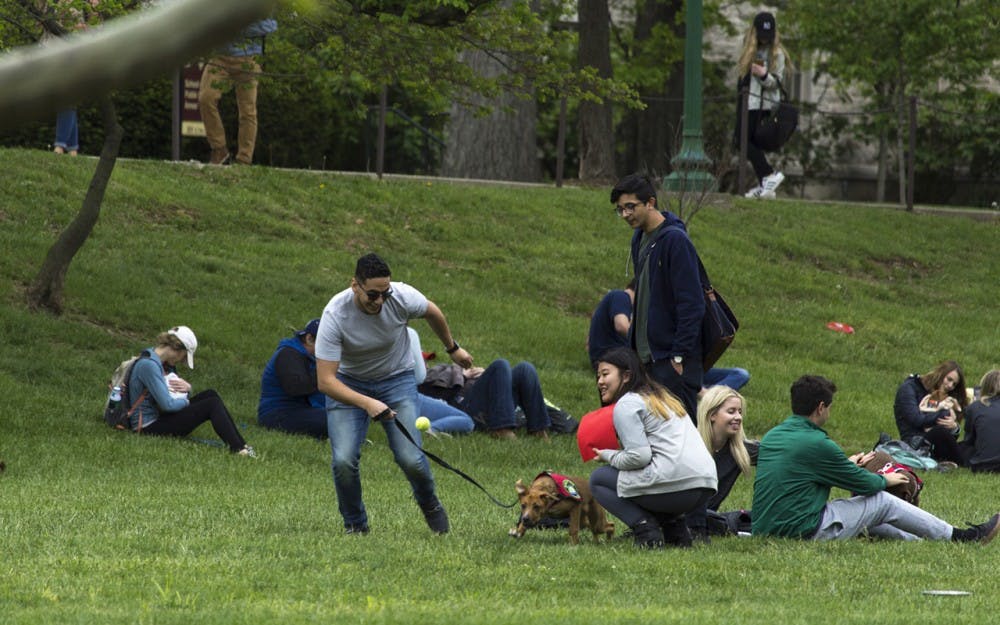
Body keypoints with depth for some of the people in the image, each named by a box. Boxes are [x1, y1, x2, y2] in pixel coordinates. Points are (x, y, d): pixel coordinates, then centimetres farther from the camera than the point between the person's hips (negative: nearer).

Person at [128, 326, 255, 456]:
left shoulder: (163, 363, 11)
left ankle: (241, 445, 0)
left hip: (160, 417, 10)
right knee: (212, 404, -12)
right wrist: (186, 402, -5)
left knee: (210, 395, 6)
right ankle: (238, 449, -18)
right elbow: (167, 404, -26)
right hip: (149, 428, -10)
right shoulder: (148, 365, -21)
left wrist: (187, 387, -1)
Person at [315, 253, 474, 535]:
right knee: (344, 460, -20)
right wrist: (366, 404, -47)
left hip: (397, 379, 1)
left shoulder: (403, 297, -24)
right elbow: (325, 381, -32)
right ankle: (354, 524, 7)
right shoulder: (335, 316, -31)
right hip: (348, 383, -1)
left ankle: (430, 506, 18)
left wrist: (453, 348, 19)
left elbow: (433, 313, 2)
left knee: (410, 458, -15)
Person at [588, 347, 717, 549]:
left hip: (672, 485, -9)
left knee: (599, 479, 12)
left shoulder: (626, 404, -2)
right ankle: (675, 527, 14)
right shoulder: (664, 398, 27)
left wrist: (608, 456, 5)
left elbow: (639, 456, -12)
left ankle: (645, 527, -6)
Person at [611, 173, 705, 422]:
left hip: (672, 358, -9)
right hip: (648, 355, 9)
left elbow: (691, 304, -17)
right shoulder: (640, 238, 13)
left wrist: (679, 355, -18)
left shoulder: (675, 240, -15)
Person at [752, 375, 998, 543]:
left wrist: (846, 464, 36)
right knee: (883, 501, 6)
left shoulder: (772, 436, 8)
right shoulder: (816, 444, -18)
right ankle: (956, 536, 19)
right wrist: (885, 480, 15)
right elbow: (864, 484, -7)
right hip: (804, 530, -8)